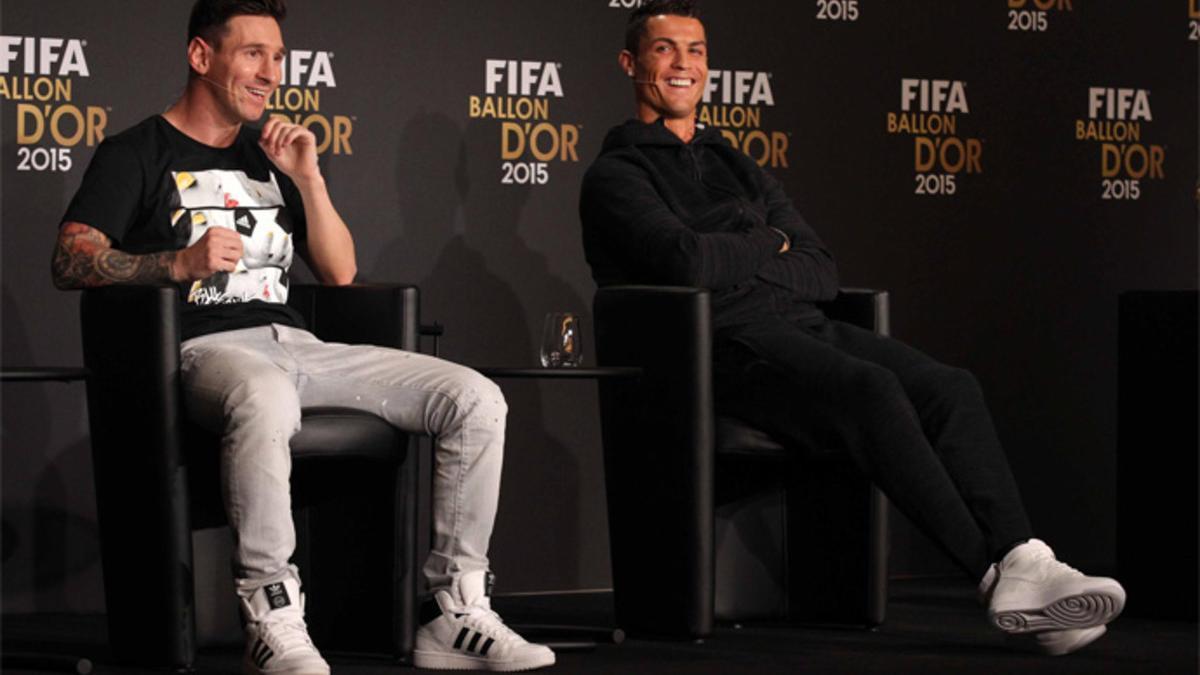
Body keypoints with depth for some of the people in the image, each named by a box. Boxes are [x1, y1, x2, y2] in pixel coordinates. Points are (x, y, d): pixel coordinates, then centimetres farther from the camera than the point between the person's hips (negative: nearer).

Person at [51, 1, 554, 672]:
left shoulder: (271, 154, 25)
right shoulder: (137, 154, 8)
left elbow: (341, 272, 20)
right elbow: (71, 262, -5)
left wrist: (308, 177, 7)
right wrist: (182, 263, -18)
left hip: (295, 343, 7)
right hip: (204, 349, -6)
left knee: (477, 399, -11)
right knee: (265, 395, -45)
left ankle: (456, 615, -11)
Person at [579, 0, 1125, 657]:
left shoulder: (741, 171, 28)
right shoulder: (616, 176, 6)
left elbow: (821, 272, 17)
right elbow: (687, 260, -14)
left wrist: (736, 260, 0)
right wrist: (768, 247, 4)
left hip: (801, 328, 7)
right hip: (720, 344, -7)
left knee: (950, 387, -17)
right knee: (872, 390, -32)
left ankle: (1023, 564, -32)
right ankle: (996, 573, -32)